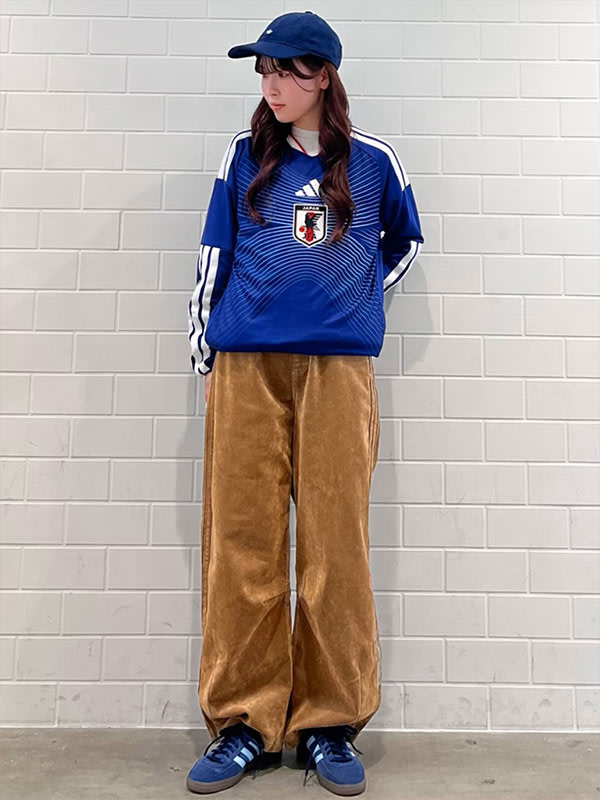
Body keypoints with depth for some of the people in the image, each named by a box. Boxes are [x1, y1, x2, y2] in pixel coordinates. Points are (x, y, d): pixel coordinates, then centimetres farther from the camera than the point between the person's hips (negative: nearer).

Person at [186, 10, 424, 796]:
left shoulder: (374, 160, 13)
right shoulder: (244, 154, 15)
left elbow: (406, 240, 27)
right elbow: (215, 254, 13)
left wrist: (360, 293, 14)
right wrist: (203, 350, 8)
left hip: (339, 366, 0)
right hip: (246, 364, 1)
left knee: (336, 545, 0)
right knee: (242, 545, 0)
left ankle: (330, 723, 16)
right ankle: (245, 722, 15)